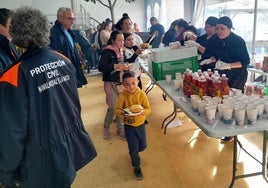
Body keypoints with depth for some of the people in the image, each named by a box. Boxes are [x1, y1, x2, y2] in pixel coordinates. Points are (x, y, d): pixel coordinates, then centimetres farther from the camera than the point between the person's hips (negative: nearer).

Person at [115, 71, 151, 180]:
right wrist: (122, 113, -33)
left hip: (140, 125, 2)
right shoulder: (123, 96, -15)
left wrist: (142, 112, -36)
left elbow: (148, 109, -14)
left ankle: (133, 152, 51)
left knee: (143, 146, 16)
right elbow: (117, 109, -12)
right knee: (134, 148, 4)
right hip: (129, 126, -2)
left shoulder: (141, 94, -14)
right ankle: (136, 167, 29)